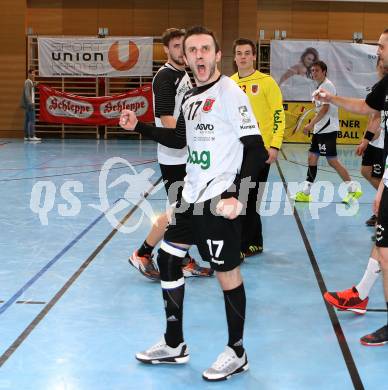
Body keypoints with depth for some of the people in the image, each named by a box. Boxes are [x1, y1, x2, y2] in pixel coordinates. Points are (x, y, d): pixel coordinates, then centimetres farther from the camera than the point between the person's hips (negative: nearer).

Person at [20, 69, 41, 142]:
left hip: (28, 104, 10)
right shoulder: (28, 82, -11)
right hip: (29, 104, -10)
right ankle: (32, 136, -15)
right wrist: (30, 103, -25)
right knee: (32, 120, -12)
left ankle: (26, 136, 9)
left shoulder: (30, 82, 19)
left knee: (27, 120, 8)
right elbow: (27, 93, -20)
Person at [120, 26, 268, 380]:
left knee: (227, 271, 0)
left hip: (220, 199, -9)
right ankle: (174, 345, 27)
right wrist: (139, 126, 19)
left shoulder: (230, 93, -13)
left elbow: (256, 149, -17)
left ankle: (237, 353, 18)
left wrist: (237, 195, -24)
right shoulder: (190, 98, 11)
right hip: (192, 195, 9)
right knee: (167, 260, 13)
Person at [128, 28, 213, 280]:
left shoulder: (186, 75, 13)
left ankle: (184, 261, 20)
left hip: (189, 155, 8)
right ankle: (143, 255, 10)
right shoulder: (165, 77, -14)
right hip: (174, 157, -8)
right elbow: (167, 120, -20)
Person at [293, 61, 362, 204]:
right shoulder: (320, 87, 17)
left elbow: (325, 108, -19)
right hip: (319, 129, 10)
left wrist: (311, 124, -21)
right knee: (312, 158, 8)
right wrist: (313, 125, 19)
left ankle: (353, 189, -3)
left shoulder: (327, 85, -11)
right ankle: (305, 192, 11)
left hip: (328, 129, -10)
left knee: (332, 160, -10)